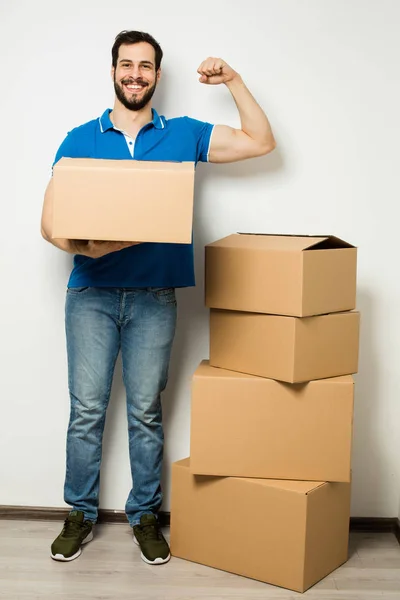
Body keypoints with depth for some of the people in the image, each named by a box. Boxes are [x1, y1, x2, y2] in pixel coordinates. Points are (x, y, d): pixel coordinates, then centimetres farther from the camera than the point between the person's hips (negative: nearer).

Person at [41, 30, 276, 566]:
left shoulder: (183, 135, 10)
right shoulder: (81, 139, 7)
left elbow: (261, 142, 14)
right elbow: (50, 222, 3)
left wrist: (233, 79, 10)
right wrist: (85, 247, -18)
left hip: (155, 296, 0)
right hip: (91, 293, 0)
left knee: (145, 411, 6)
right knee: (86, 409, 2)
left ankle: (144, 515, 20)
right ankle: (81, 515, 17)